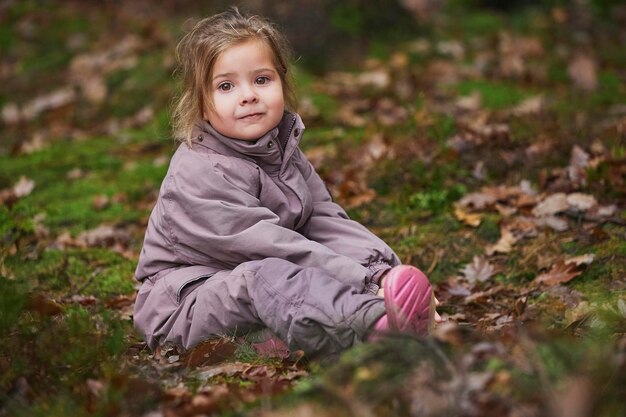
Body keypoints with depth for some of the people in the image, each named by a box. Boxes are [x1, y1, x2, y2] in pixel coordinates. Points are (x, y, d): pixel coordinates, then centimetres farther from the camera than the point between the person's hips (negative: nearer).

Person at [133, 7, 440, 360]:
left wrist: (386, 273, -17)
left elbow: (327, 221, 1)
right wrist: (363, 279, -30)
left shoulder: (284, 151, 8)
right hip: (185, 301, -9)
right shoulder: (199, 175, -20)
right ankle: (373, 325, -62)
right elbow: (268, 244, -26)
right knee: (263, 277, -37)